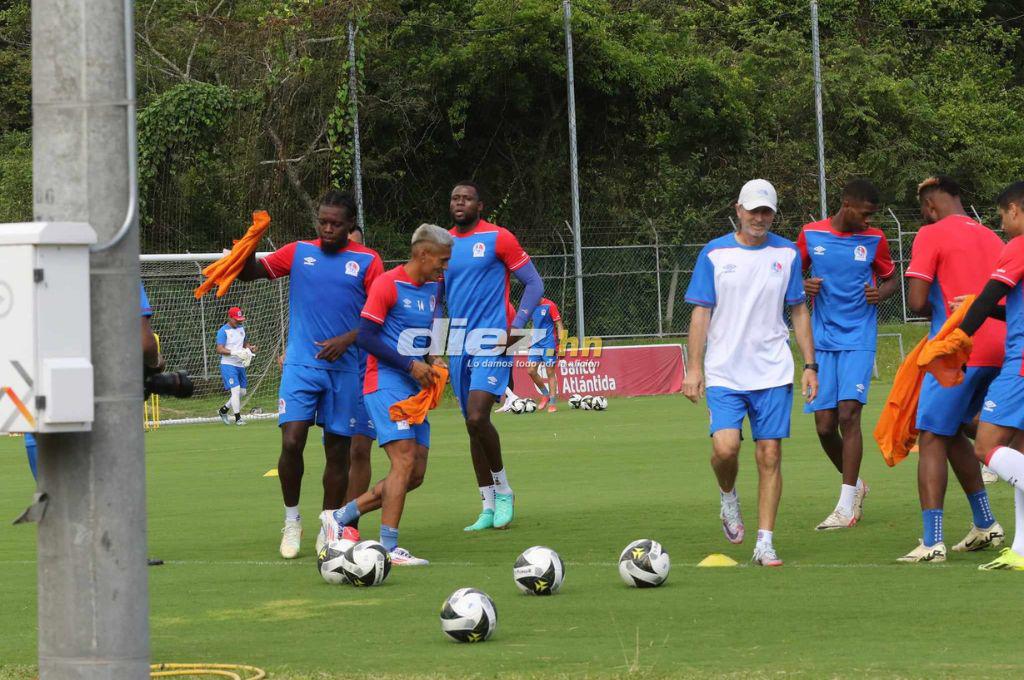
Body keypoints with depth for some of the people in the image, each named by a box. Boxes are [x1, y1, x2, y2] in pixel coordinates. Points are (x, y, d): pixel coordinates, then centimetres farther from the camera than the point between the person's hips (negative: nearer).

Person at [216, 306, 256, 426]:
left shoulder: (241, 328, 13)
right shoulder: (223, 331, -11)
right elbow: (220, 350, -17)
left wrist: (249, 348, 3)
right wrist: (235, 353, -28)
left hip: (240, 365, 8)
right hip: (228, 365, -8)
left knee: (242, 391, 9)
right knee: (235, 389, -15)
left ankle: (224, 410, 27)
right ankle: (237, 418, -9)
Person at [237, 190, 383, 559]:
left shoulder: (367, 261, 2)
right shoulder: (298, 252, 6)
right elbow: (247, 272, 5)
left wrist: (347, 339, -13)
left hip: (344, 369, 0)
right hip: (301, 365, 0)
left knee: (338, 450, 5)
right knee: (291, 442, -14)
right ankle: (292, 519, 6)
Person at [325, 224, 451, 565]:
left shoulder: (434, 287, 13)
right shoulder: (387, 284, -11)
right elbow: (366, 337, -15)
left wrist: (431, 361, 6)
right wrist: (410, 364, -17)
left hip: (414, 388, 9)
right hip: (386, 383, -9)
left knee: (415, 474, 5)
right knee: (404, 462, -16)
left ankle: (342, 516, 15)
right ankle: (389, 549, -14)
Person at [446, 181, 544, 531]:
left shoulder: (498, 238, -6)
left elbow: (535, 284, -5)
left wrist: (516, 327, -15)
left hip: (491, 343, -6)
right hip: (459, 346, 6)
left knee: (477, 417, -20)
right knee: (473, 425, 7)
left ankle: (503, 491, 0)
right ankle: (489, 508, 13)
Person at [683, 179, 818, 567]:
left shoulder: (786, 254, 6)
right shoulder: (714, 254, 1)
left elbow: (799, 312, 12)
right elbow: (701, 313, 3)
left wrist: (809, 365, 6)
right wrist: (694, 368, -4)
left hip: (773, 374, 2)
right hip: (724, 373, -1)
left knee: (770, 456, -2)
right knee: (725, 446, -18)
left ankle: (765, 543, 3)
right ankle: (728, 498, 15)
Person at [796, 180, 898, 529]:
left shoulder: (873, 239, 2)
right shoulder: (810, 234, 3)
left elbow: (891, 278, 15)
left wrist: (880, 293, -8)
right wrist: (804, 286, -9)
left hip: (859, 339, -2)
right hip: (822, 340, 2)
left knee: (848, 414, -15)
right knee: (825, 425, 0)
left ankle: (846, 507, -12)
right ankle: (855, 483, 27)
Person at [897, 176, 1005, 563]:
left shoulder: (931, 235, -5)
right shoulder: (990, 237, 17)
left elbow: (917, 301, -12)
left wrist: (937, 312, 9)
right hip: (998, 348, 7)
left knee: (932, 438, -4)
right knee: (953, 433, 22)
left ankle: (932, 543, -12)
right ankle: (985, 526, 24)